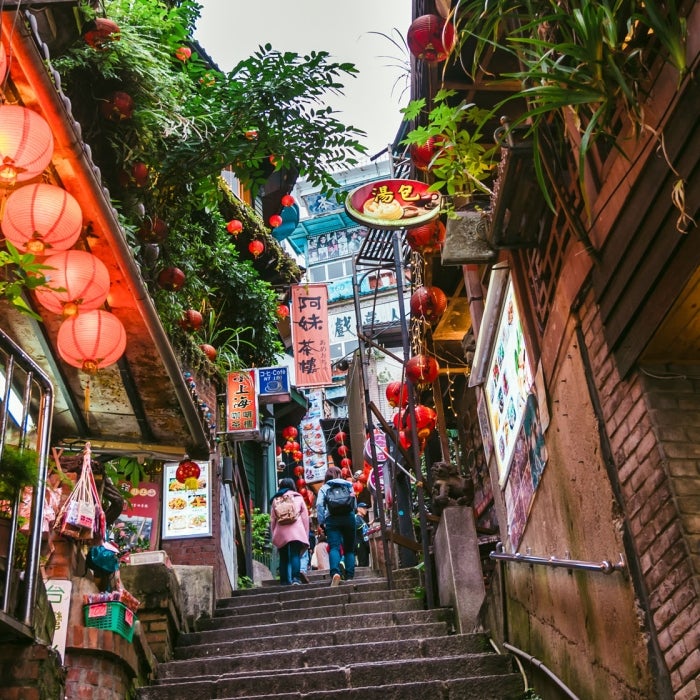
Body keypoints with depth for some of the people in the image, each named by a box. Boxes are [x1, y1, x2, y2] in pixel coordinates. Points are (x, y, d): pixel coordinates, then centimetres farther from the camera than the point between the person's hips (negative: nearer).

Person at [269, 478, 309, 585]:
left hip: (280, 532, 2)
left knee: (283, 557, 10)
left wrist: (274, 535, 16)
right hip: (296, 531, -2)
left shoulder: (276, 500, 15)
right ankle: (295, 578, -22)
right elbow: (305, 517, 8)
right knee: (295, 555, -6)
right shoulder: (298, 497, 12)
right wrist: (306, 534, 11)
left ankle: (284, 581, 7)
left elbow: (272, 519, 11)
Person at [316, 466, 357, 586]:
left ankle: (335, 572, -32)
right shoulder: (348, 485, 16)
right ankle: (349, 576, -2)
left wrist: (322, 522, 0)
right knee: (349, 548, 7)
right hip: (348, 518, 1)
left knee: (334, 547, -10)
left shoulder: (324, 488, 11)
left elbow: (319, 505, -1)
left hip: (332, 519, -1)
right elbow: (355, 505, 14)